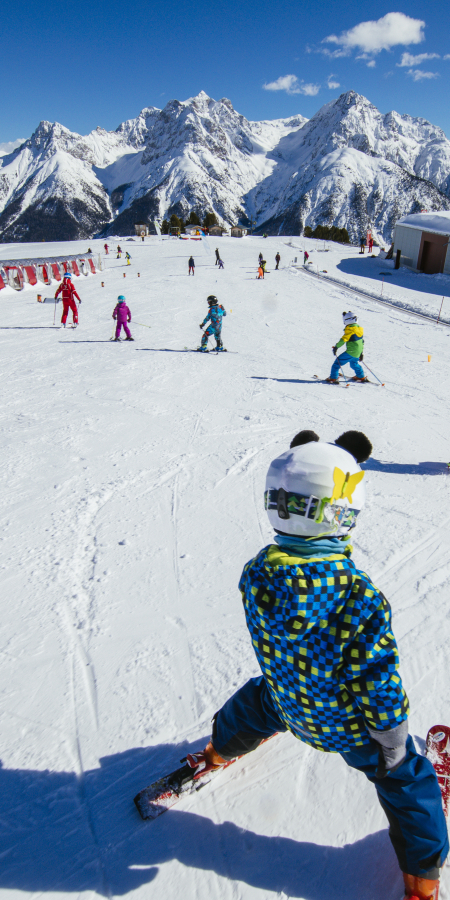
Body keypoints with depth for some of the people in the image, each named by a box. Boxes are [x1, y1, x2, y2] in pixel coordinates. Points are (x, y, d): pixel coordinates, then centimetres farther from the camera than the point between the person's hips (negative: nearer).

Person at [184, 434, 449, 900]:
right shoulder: (359, 598, -35)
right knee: (406, 779, 24)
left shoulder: (256, 572, -25)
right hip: (350, 724, -3)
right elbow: (378, 683, -22)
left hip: (285, 703, 4)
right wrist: (392, 741, -8)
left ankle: (218, 751, 63)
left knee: (253, 703, 35)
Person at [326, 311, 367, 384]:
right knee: (354, 363, 32)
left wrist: (336, 347, -15)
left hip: (351, 352, -9)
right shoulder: (359, 328, 12)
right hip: (358, 353, 9)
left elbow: (343, 339, -25)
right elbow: (362, 341, 20)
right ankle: (362, 377, 43)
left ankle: (333, 378, -8)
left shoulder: (350, 329, -16)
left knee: (337, 362, -3)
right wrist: (361, 352, 28)